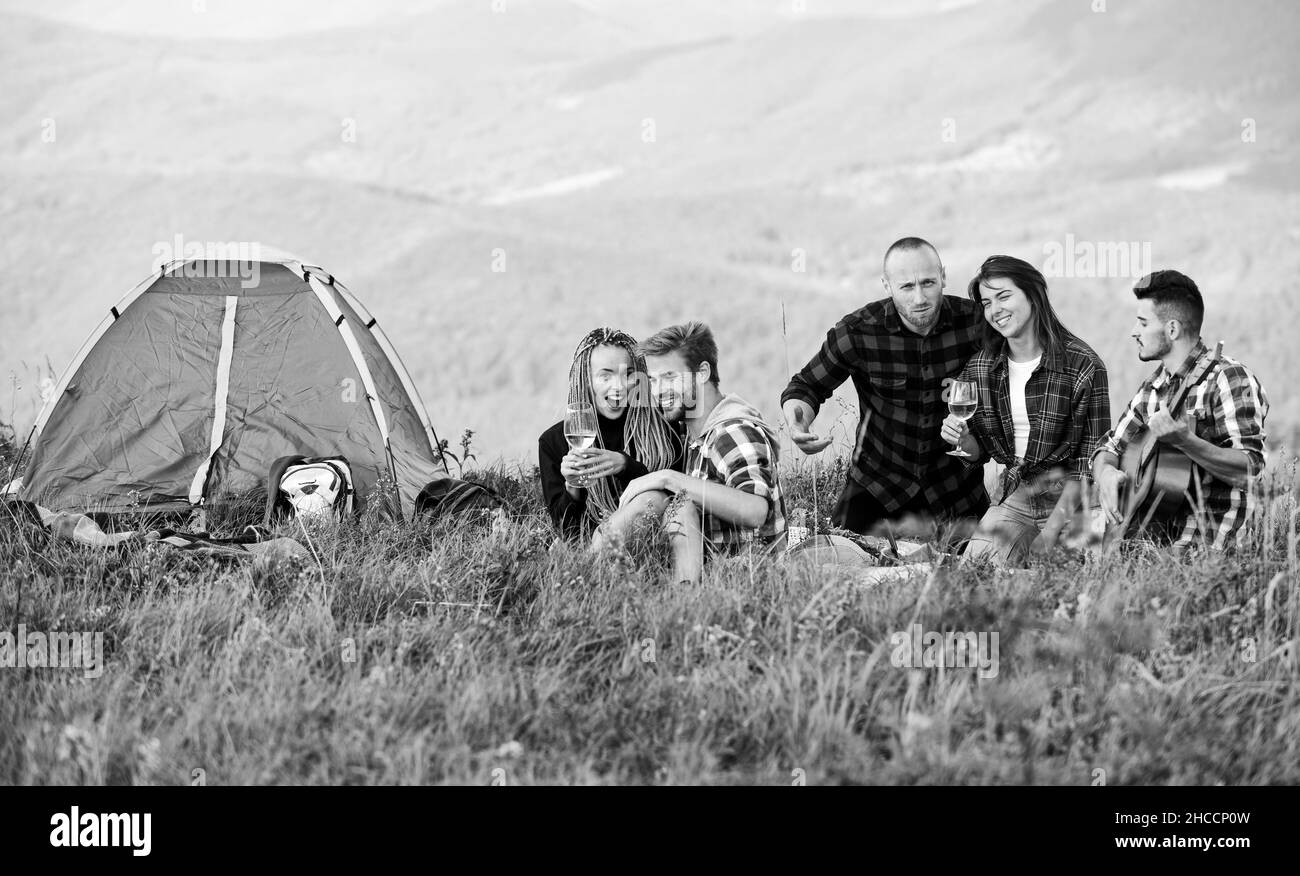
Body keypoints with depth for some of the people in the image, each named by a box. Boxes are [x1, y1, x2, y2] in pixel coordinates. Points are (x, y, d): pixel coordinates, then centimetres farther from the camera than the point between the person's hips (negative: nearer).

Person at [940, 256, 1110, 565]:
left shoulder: (1084, 365, -12)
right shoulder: (980, 368, 3)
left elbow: (1090, 462, -12)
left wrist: (1051, 531, -19)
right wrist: (963, 440, -12)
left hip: (1069, 498, -4)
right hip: (1013, 495, 4)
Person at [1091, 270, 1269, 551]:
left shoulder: (1229, 379, -11)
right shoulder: (1152, 388, 14)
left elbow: (1250, 469, -19)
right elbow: (1109, 447, 16)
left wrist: (1184, 441, -33)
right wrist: (1105, 472, -8)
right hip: (1157, 536, 7)